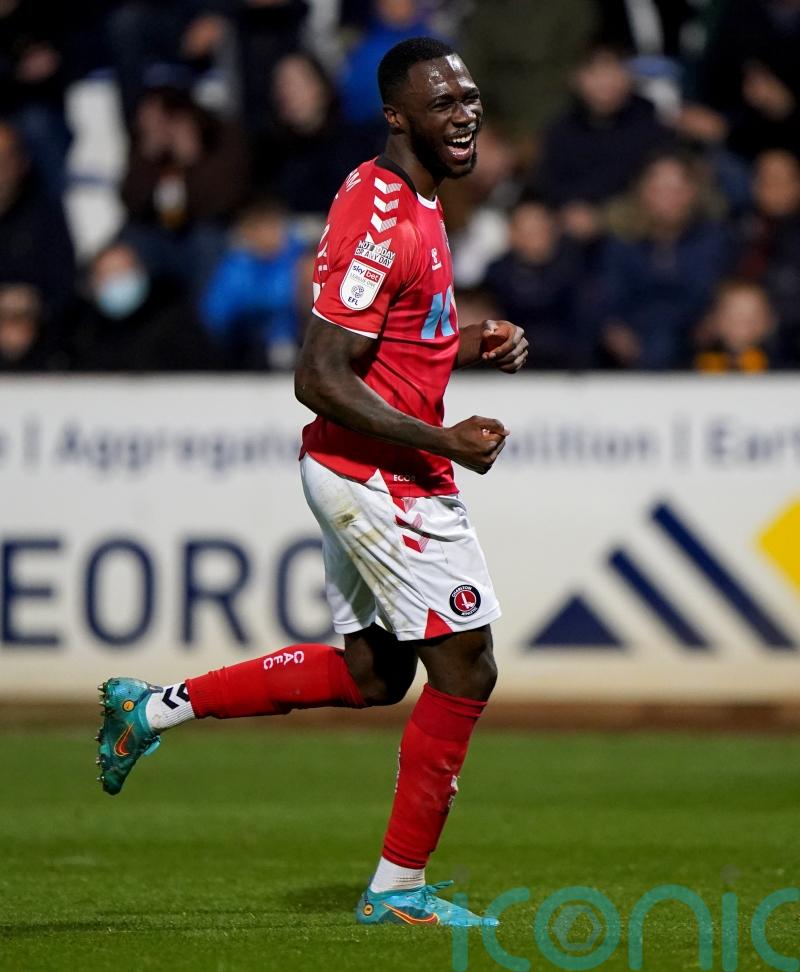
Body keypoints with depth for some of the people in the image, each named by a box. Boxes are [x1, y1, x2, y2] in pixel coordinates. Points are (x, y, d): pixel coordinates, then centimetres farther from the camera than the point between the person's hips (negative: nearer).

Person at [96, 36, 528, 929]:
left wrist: (472, 345, 8)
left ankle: (152, 709, 25)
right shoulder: (378, 216, -21)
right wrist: (443, 442, -23)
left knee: (374, 672, 18)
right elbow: (320, 380, -25)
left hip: (367, 476, 10)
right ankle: (398, 889, 3)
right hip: (382, 477, -10)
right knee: (465, 671, -6)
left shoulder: (413, 203, 11)